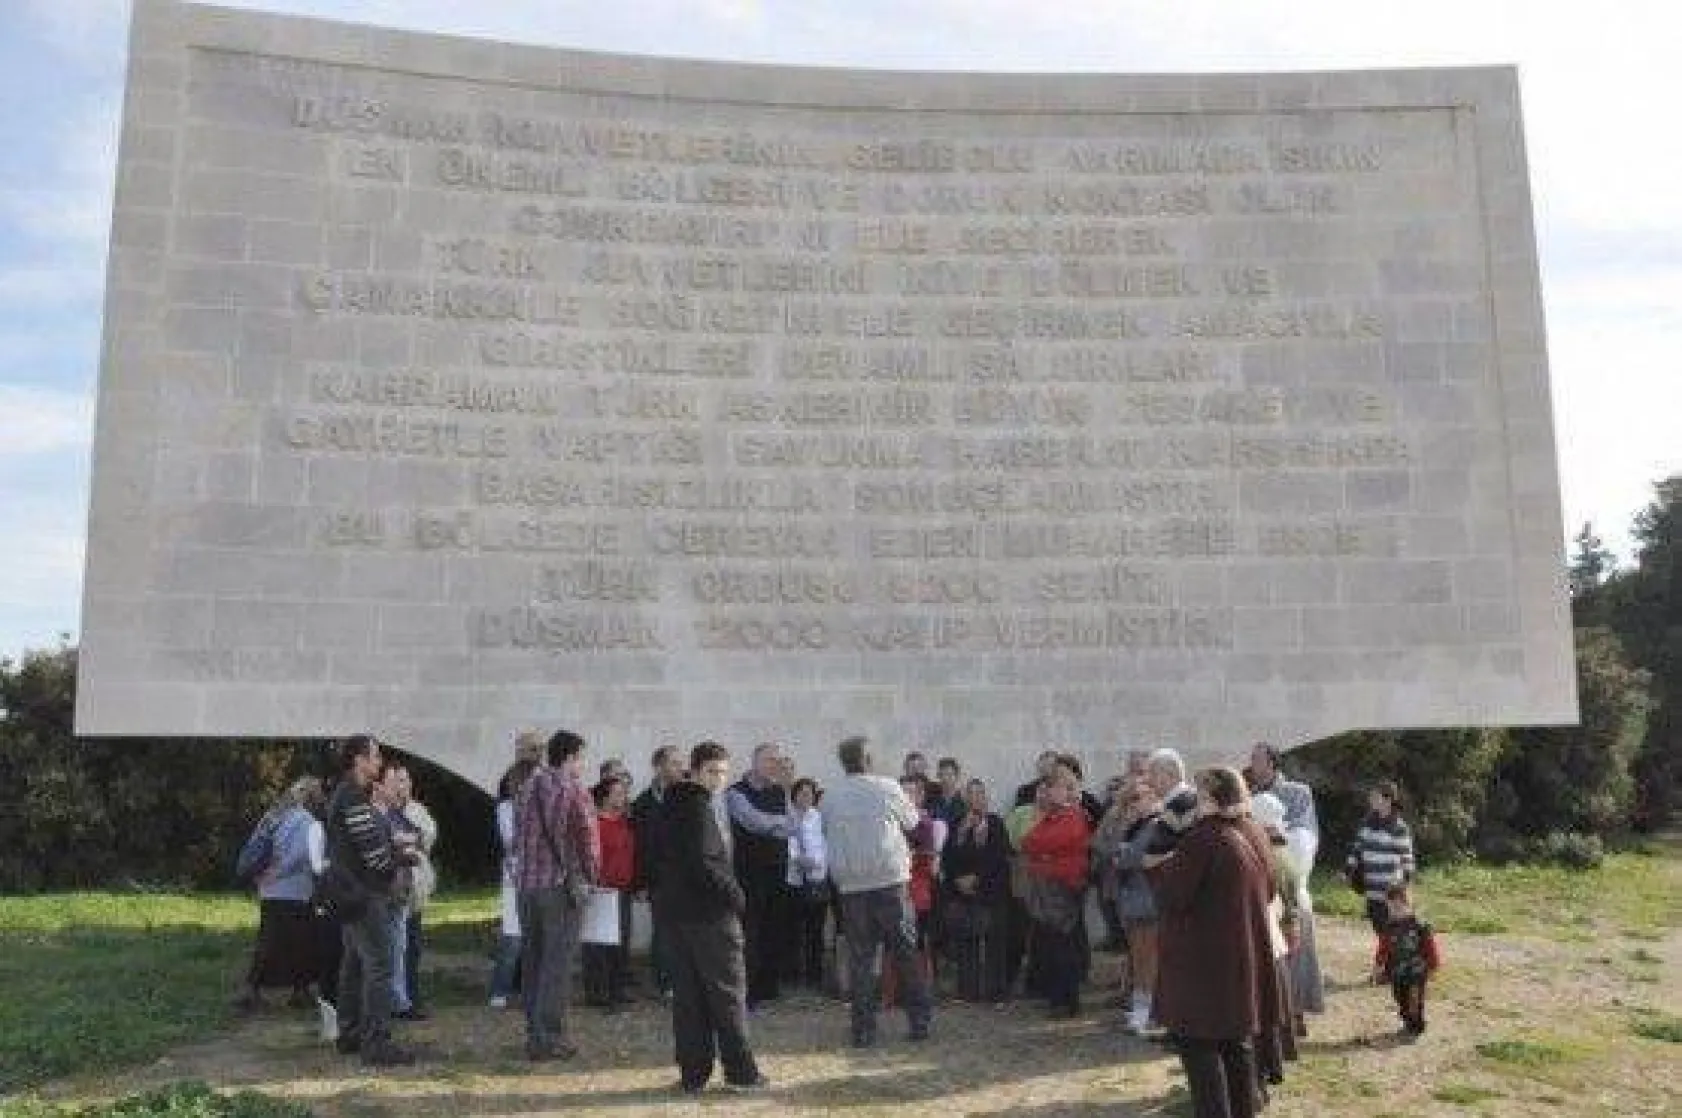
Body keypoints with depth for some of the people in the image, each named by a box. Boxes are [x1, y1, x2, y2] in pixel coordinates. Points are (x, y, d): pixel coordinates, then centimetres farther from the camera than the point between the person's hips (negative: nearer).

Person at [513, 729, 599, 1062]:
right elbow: (589, 840, -10)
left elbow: (518, 837, 12)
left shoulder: (527, 788, 9)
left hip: (527, 884, 7)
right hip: (563, 886, -6)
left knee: (531, 962, 13)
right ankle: (551, 1038, -1)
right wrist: (588, 877, 5)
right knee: (557, 965, -2)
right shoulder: (573, 790, -11)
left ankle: (535, 1033, 21)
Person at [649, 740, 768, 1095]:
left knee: (687, 996, 10)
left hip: (671, 913, 8)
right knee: (728, 993, 2)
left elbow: (654, 862, 16)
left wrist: (663, 896, 18)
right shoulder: (701, 808, -14)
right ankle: (740, 1071, 5)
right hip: (709, 913, -8)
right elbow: (704, 863, -21)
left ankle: (692, 1074, 12)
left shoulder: (664, 809, 13)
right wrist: (736, 895, -12)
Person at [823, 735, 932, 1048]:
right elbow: (911, 822, 10)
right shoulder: (887, 788, -4)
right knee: (905, 953, 10)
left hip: (850, 885, 1)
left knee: (859, 958, 6)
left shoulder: (830, 797, 1)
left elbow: (828, 835, 11)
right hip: (890, 880, -1)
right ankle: (920, 1020, 15)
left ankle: (863, 1029, 8)